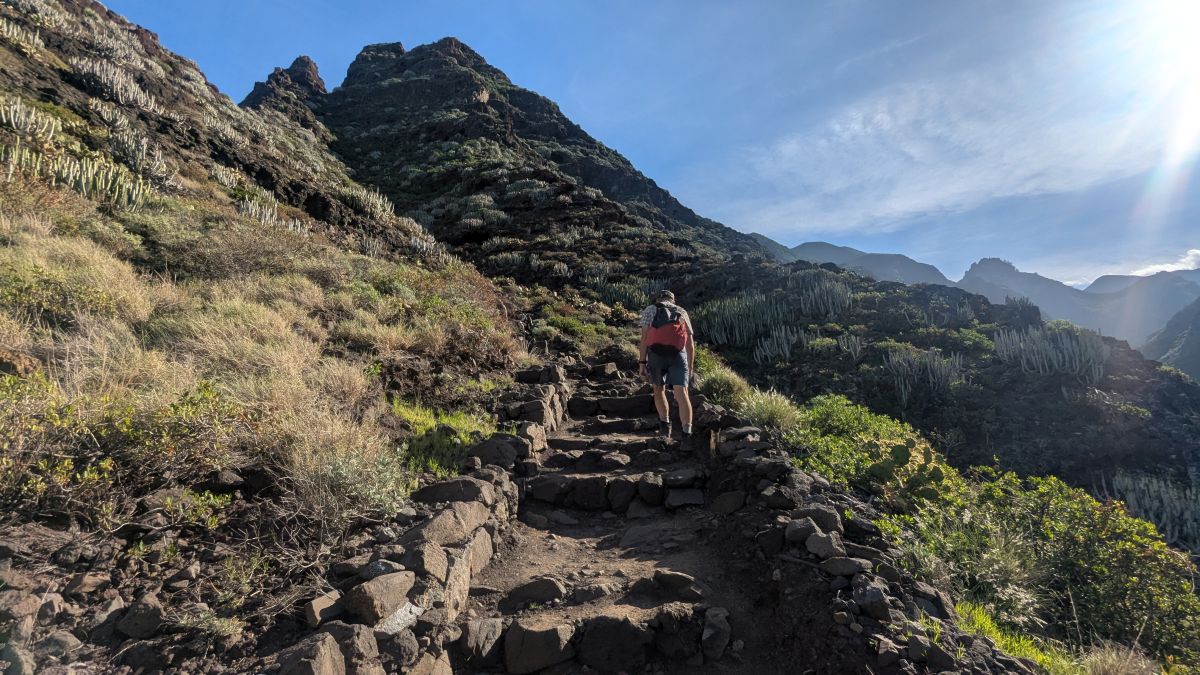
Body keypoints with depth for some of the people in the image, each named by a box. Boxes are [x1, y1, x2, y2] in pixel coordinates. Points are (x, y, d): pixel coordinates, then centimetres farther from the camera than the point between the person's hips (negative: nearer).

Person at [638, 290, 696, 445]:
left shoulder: (650, 310, 20)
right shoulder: (682, 312, 27)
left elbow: (644, 337, 5)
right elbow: (691, 343, 23)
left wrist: (642, 362, 3)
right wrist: (690, 368, 28)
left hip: (656, 353, -1)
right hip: (678, 354, 1)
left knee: (659, 389, 21)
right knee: (681, 393, -6)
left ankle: (665, 425, 19)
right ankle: (687, 433, -19)